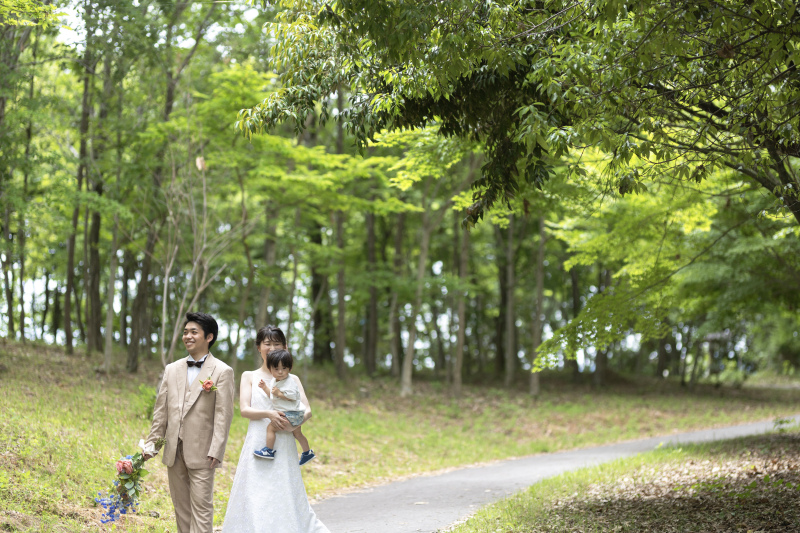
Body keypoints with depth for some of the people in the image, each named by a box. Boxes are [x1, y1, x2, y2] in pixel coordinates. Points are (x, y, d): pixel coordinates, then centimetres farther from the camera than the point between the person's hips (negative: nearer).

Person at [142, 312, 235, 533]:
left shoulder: (222, 372, -4)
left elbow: (223, 415, -10)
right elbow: (160, 410, 13)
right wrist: (151, 444, 7)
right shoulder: (172, 369, 13)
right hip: (174, 452, 6)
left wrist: (216, 451, -17)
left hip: (201, 453, -6)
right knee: (181, 507, 11)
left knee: (201, 508, -6)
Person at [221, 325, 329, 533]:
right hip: (258, 444, -1)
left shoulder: (292, 379, 13)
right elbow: (244, 409, -1)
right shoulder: (249, 377, 11)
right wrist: (268, 414, -20)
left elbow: (307, 410, 4)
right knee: (254, 499, -7)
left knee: (286, 498, -5)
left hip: (284, 447, 1)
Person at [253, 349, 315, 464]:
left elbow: (292, 397, -24)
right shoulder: (276, 382, 13)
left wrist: (279, 393, -25)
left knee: (270, 427, -14)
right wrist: (265, 388, 12)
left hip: (292, 414, -11)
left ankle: (268, 450, -9)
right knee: (297, 433, 24)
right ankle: (307, 453, 39)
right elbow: (273, 396, 24)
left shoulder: (290, 383, -17)